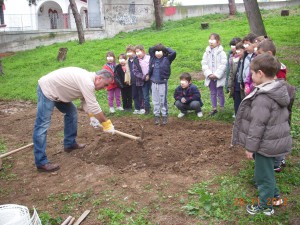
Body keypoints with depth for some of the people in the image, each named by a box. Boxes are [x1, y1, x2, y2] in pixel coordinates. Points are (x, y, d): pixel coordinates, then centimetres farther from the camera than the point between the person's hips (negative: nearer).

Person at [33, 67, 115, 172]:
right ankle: (41, 163, -11)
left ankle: (70, 144, 27)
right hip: (47, 89, -11)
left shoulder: (87, 78, 6)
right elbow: (94, 106, -25)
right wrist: (107, 124, -16)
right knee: (42, 125, -12)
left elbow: (85, 101, 13)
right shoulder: (87, 82, -25)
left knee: (71, 112, 18)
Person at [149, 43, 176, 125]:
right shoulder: (153, 58, 6)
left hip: (163, 83, -4)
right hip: (154, 83, 4)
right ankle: (156, 115, 20)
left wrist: (166, 49, -2)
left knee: (163, 100, 3)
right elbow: (150, 49, 19)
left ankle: (164, 116, 13)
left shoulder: (166, 59, -4)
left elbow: (173, 53, -16)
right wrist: (156, 47, 10)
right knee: (155, 101, 10)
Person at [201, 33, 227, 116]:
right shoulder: (207, 52, 4)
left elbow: (223, 65, -13)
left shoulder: (221, 53, -8)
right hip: (210, 77, 4)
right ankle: (214, 108, 21)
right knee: (213, 93, 12)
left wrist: (216, 74, -18)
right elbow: (204, 64, 0)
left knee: (220, 93, 5)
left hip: (219, 77, -4)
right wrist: (209, 74, -12)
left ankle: (222, 108, 17)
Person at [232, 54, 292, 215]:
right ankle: (274, 197, 42)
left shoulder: (263, 98, -27)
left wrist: (250, 147, -14)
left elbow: (257, 126, -24)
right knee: (266, 171, 26)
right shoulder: (279, 91, 3)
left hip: (266, 144, -9)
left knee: (263, 174, 8)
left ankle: (265, 206, 25)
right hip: (278, 140, 9)